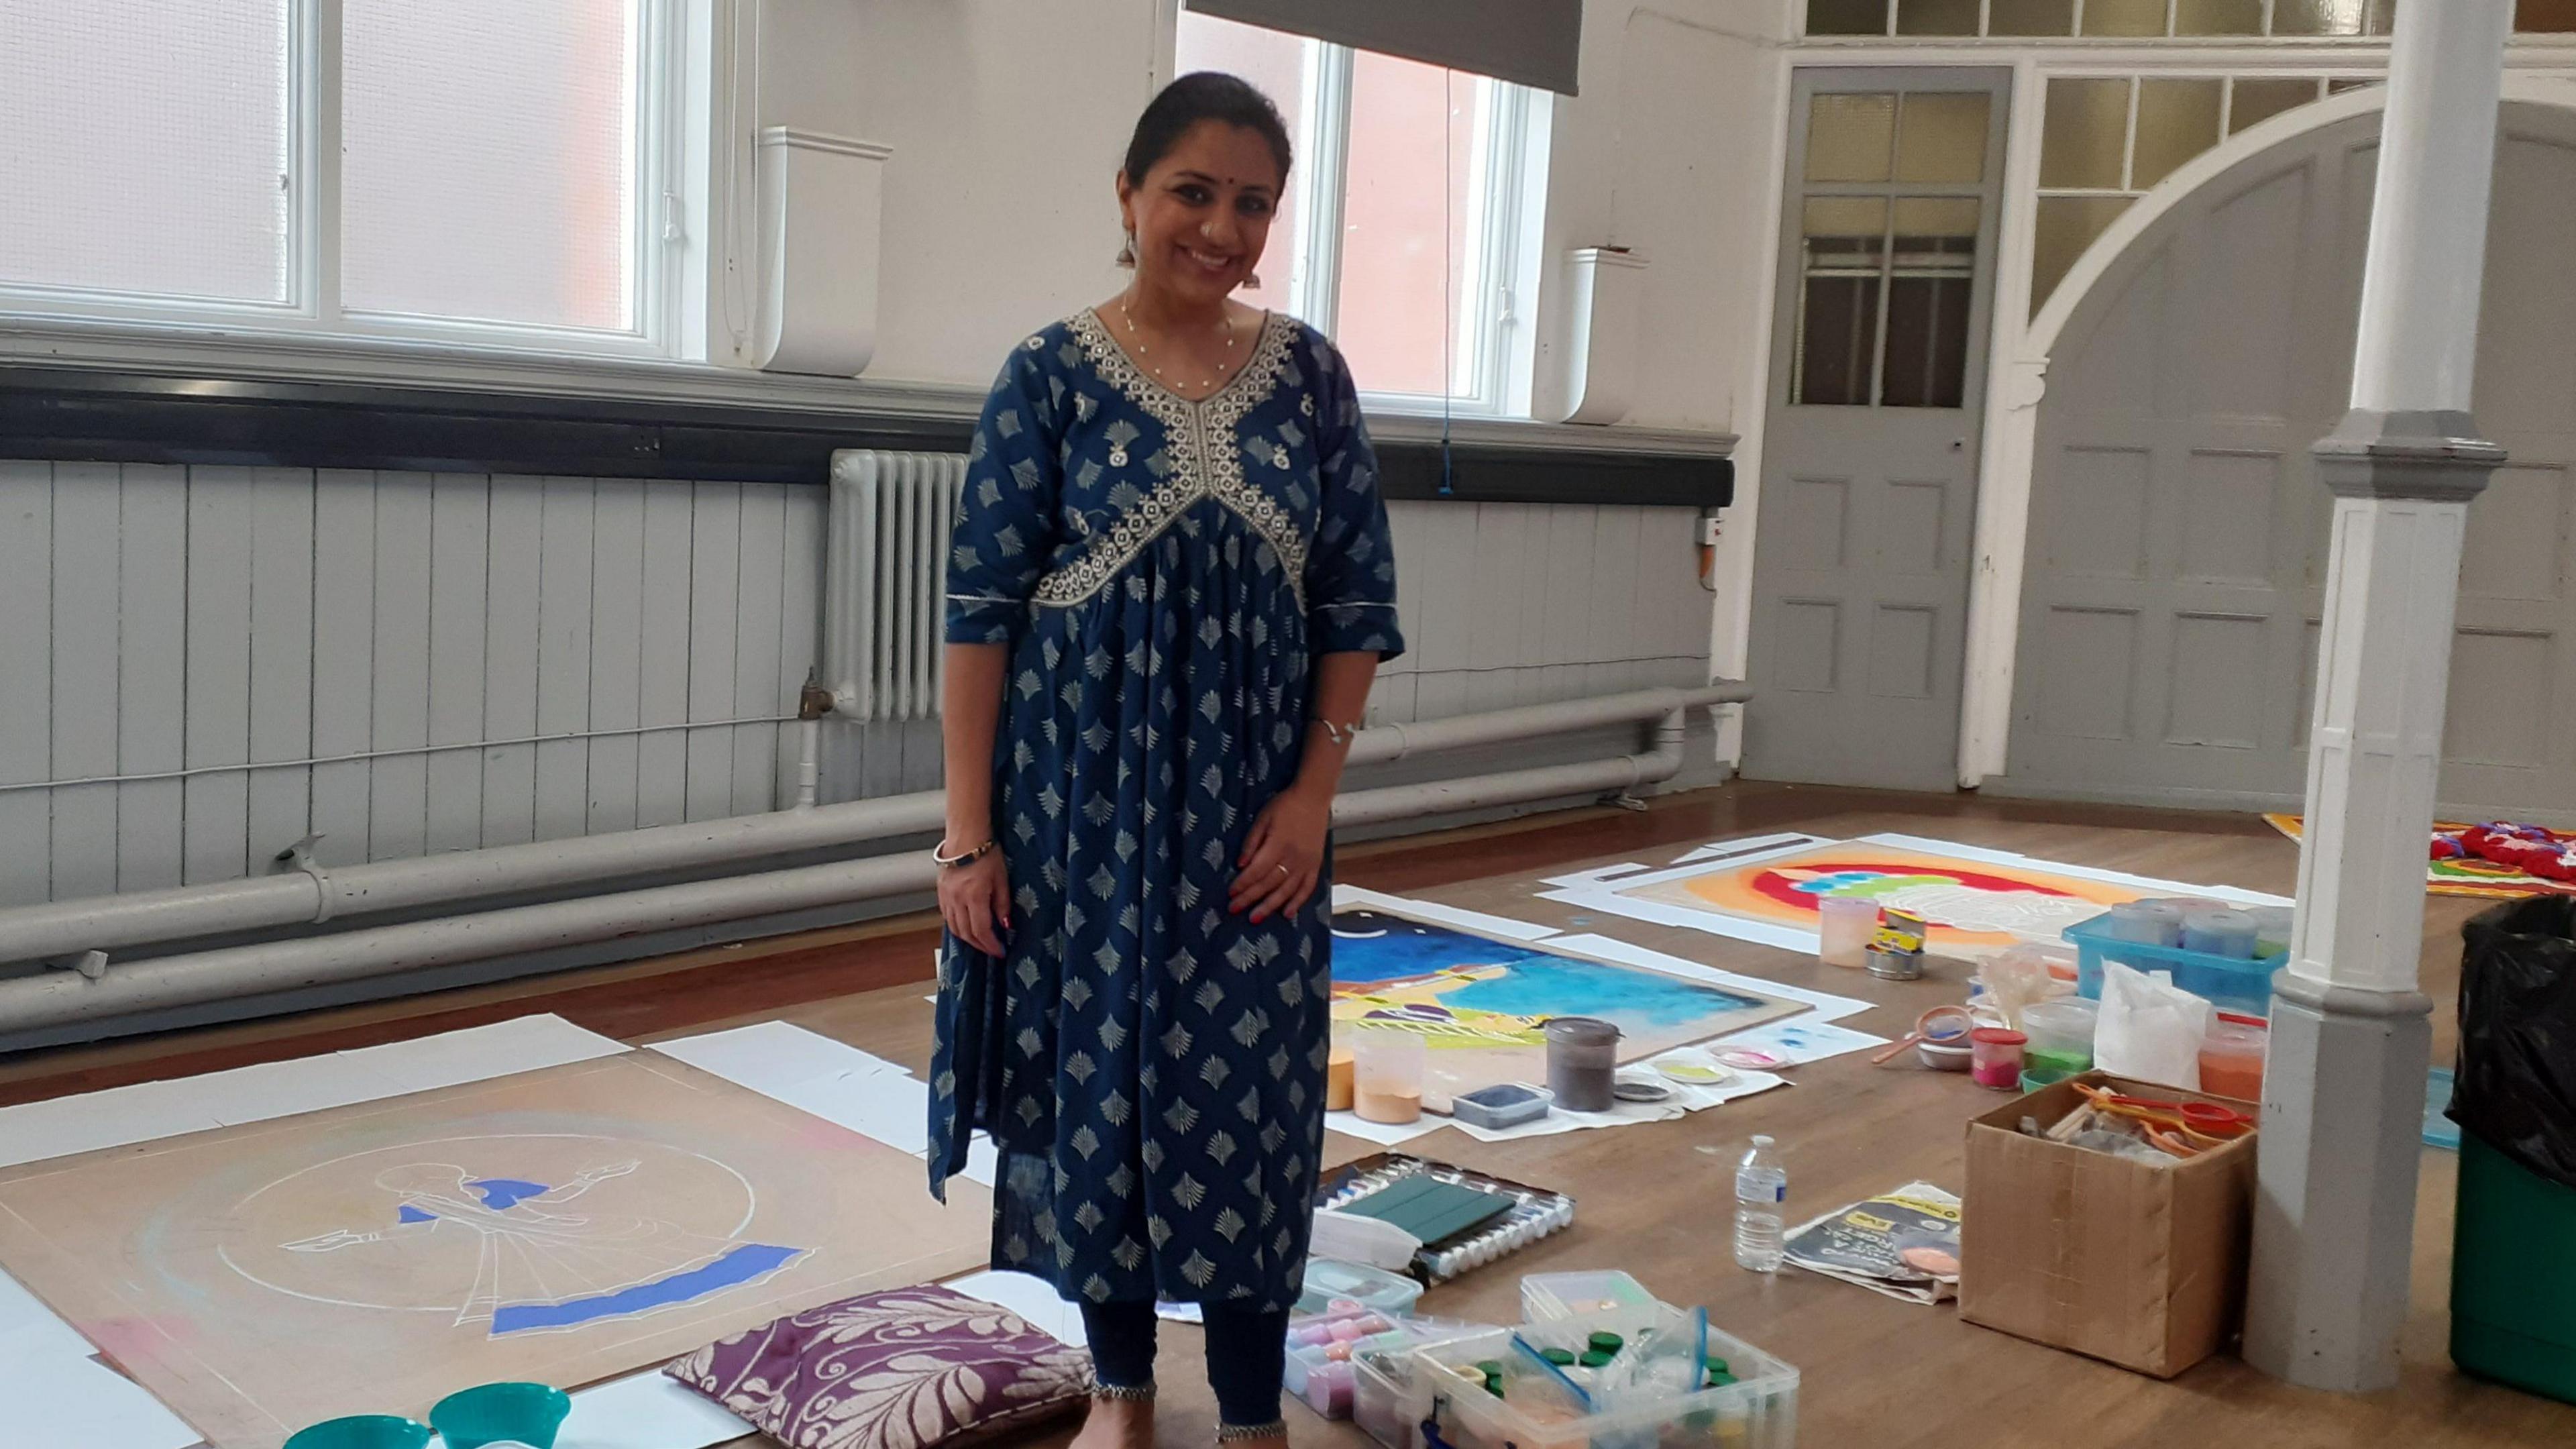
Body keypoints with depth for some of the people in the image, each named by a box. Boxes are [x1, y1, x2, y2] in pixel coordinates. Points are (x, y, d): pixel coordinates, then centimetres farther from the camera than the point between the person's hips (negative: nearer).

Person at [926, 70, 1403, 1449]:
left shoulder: (1308, 373, 3)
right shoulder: (1052, 372, -4)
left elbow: (1360, 601, 4)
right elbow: (980, 608, -5)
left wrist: (1314, 792, -5)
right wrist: (967, 831, -9)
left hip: (1249, 797, 2)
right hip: (1081, 789, -1)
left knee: (1248, 1094, 5)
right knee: (1094, 1077, 8)